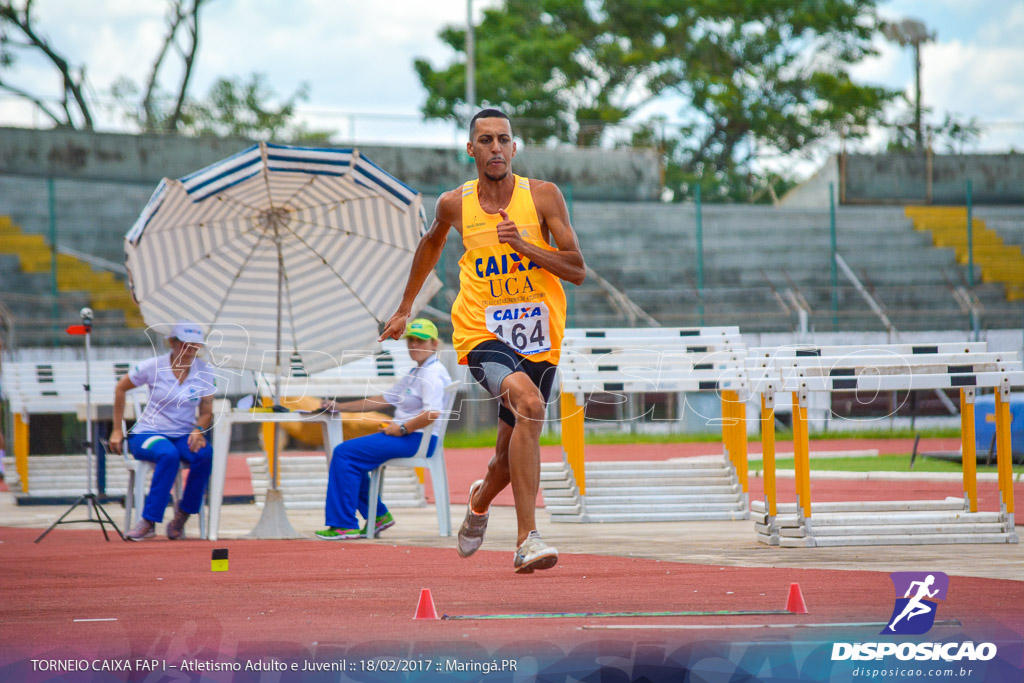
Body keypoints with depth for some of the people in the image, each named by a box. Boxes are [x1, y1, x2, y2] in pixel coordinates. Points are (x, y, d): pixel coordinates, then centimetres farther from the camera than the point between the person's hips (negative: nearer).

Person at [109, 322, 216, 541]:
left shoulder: (205, 371, 0)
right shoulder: (153, 367, -7)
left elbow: (206, 412, 4)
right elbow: (120, 388, 7)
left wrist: (198, 430, -19)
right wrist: (117, 430, 7)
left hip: (184, 435, 3)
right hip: (147, 433, -3)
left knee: (205, 453, -32)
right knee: (169, 454, -38)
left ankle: (182, 515, -18)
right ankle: (149, 522, -35)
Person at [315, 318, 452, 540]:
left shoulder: (432, 374, -13)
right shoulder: (415, 373, 21)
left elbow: (433, 413, -28)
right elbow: (384, 399, 25)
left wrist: (402, 429, -18)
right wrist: (340, 406, 20)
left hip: (417, 439, -11)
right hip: (405, 437, 11)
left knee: (345, 453, -16)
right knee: (347, 453, 17)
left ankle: (345, 525, -15)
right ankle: (378, 515, 16)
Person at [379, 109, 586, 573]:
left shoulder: (542, 197, -3)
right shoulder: (455, 205, 1)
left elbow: (577, 271, -5)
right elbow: (432, 242, 24)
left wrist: (524, 245, -19)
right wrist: (405, 308, 29)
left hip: (538, 339, 2)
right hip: (482, 335, -2)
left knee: (510, 456, 10)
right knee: (529, 403, -32)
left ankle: (481, 499, 50)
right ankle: (527, 539, -32)